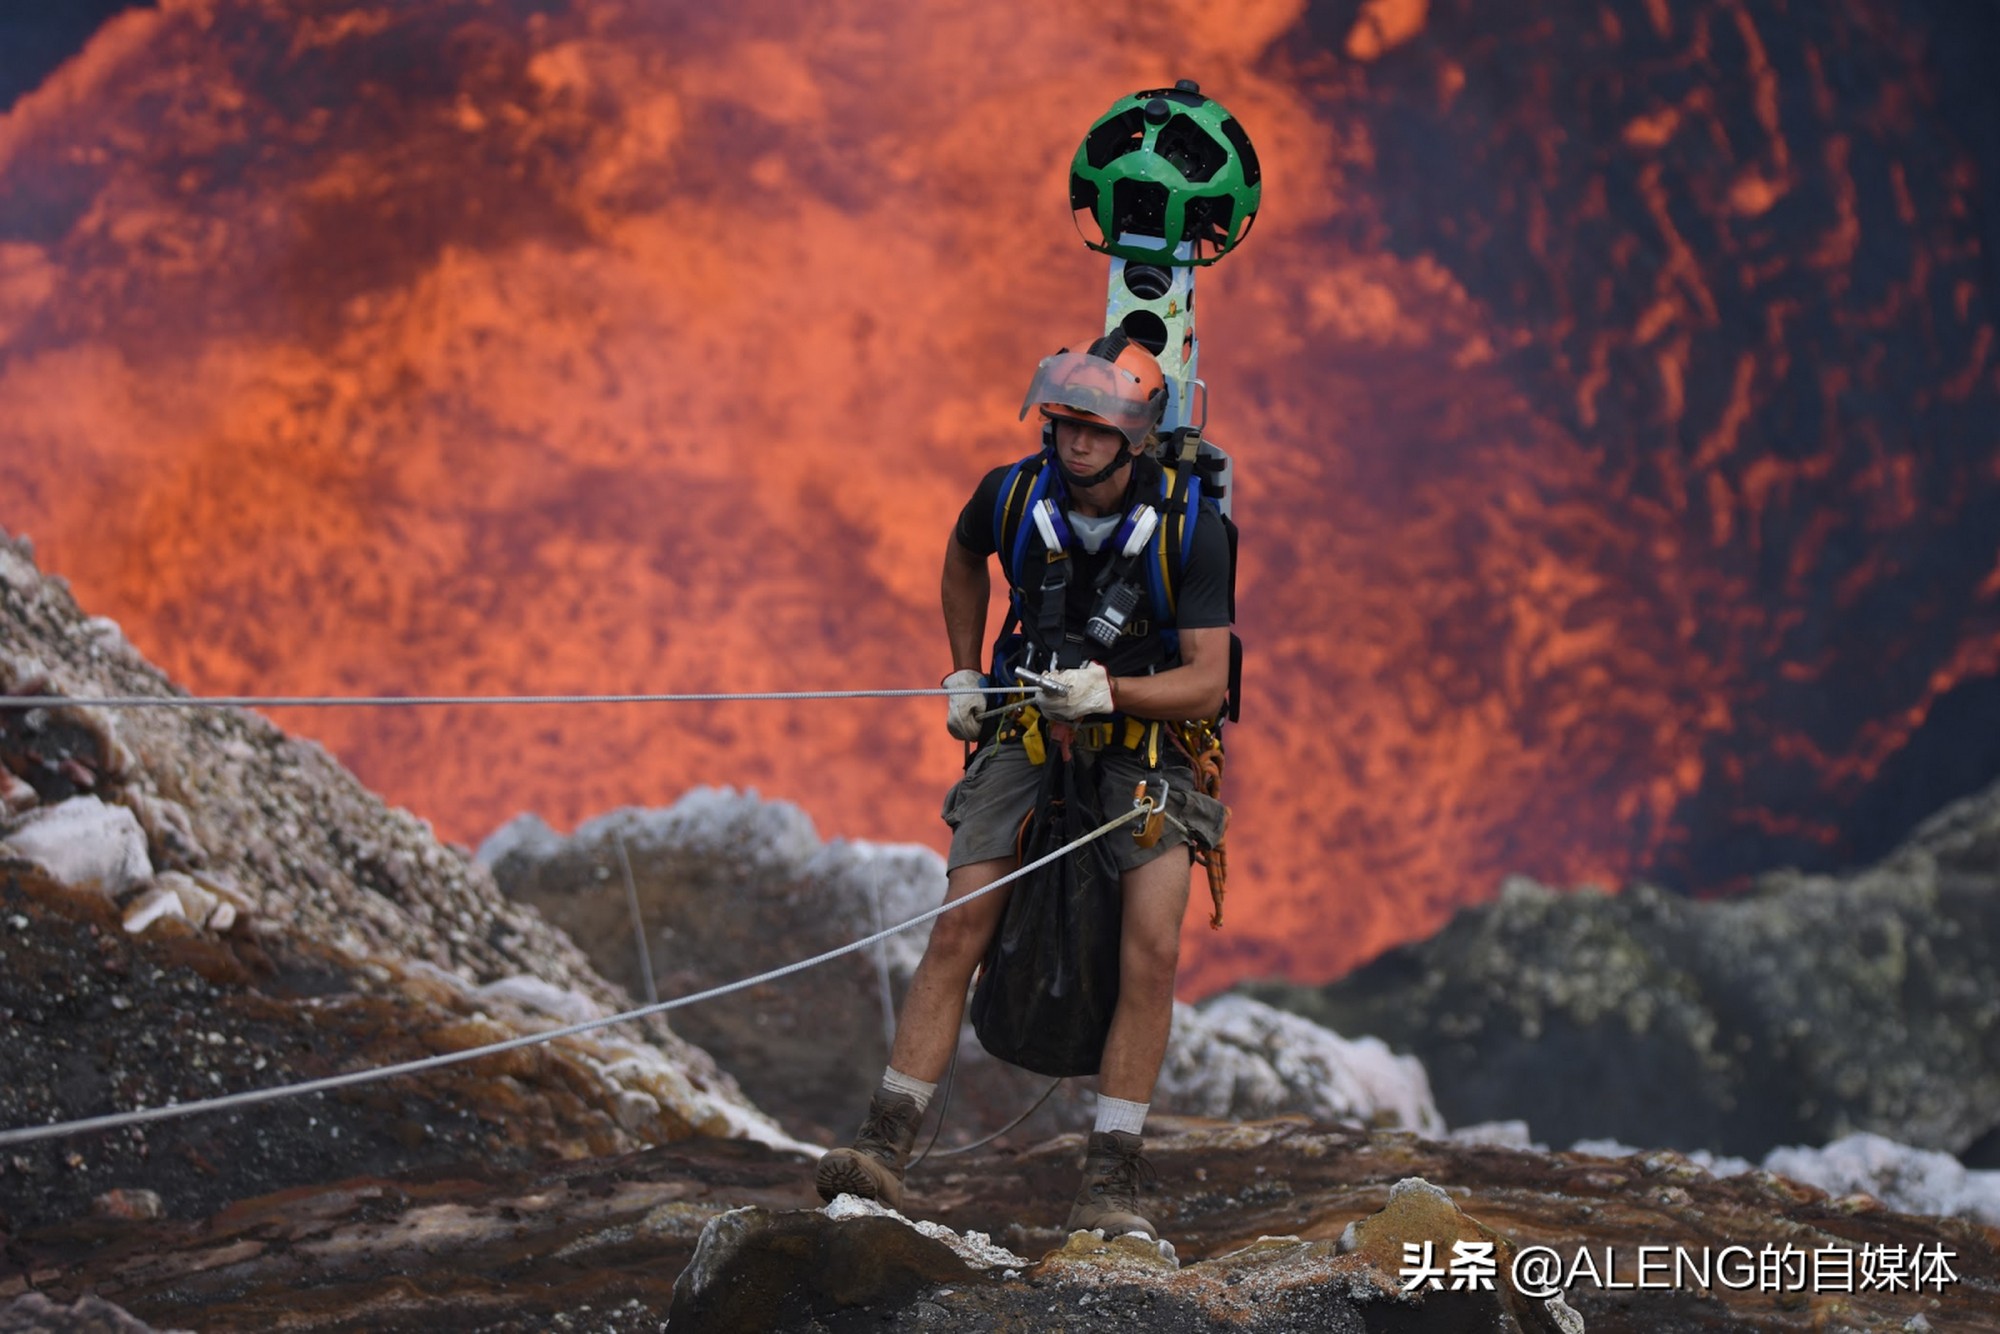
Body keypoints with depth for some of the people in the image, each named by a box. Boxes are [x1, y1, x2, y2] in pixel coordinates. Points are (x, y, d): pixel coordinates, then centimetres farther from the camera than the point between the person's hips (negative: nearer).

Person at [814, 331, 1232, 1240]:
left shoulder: (1190, 524, -16)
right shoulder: (1013, 493, -8)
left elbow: (1207, 682, -19)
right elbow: (963, 555, 18)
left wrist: (1108, 690, -35)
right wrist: (964, 674, 11)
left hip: (1147, 737, -2)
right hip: (1029, 734, 2)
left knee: (1153, 951, -21)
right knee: (957, 933, -14)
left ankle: (1110, 1183, -17)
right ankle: (885, 1147, -15)